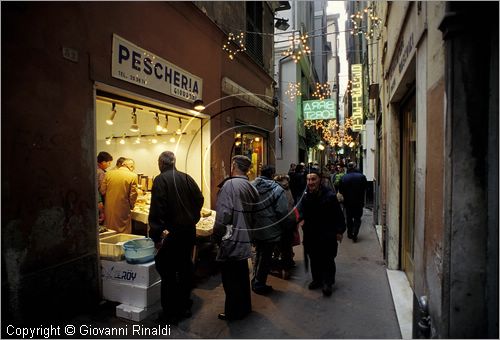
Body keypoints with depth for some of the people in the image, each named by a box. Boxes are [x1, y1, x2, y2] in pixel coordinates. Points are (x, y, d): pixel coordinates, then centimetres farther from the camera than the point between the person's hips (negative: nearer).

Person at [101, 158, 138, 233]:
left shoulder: (108, 173, 0)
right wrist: (131, 206, 8)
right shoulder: (133, 176, -12)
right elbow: (133, 195, -10)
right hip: (122, 211, -4)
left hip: (109, 210, 4)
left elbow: (102, 191, 4)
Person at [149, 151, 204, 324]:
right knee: (186, 266, 17)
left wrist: (156, 235, -12)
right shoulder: (187, 178, 6)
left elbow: (157, 210, -16)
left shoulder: (160, 180, -10)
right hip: (190, 230, 6)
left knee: (167, 270, 4)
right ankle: (185, 306, 30)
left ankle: (172, 312, 11)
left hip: (174, 232, -6)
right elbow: (199, 199, 6)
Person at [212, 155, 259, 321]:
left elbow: (223, 214, -22)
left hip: (231, 241, -8)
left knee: (230, 278, 8)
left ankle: (233, 312, 22)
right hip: (245, 240, 8)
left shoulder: (229, 184, -17)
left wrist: (216, 236, -11)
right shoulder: (252, 188, 5)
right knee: (242, 276, 22)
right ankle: (244, 307, 36)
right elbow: (254, 215, 13)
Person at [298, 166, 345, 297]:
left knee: (327, 259, 4)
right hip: (310, 233, 5)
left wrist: (339, 231, -9)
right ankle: (317, 279, 33)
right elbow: (301, 209, 14)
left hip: (327, 235, -5)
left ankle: (327, 283, 19)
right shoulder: (305, 194, -3)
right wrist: (301, 219, -3)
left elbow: (338, 215, -11)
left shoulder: (329, 195, -17)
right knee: (314, 259, 16)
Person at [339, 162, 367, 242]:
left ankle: (350, 233, 24)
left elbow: (340, 190, -2)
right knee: (357, 218, 8)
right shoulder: (361, 176, -10)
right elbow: (365, 188, 1)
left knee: (349, 218, 16)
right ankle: (354, 234, -5)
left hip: (347, 202, 1)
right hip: (359, 202, -1)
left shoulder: (344, 177, -10)